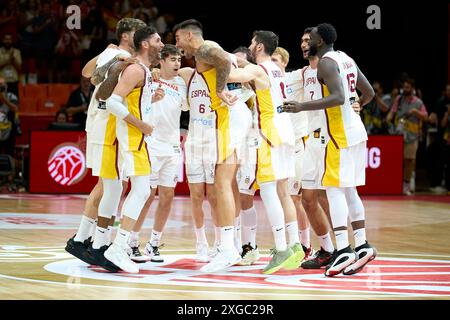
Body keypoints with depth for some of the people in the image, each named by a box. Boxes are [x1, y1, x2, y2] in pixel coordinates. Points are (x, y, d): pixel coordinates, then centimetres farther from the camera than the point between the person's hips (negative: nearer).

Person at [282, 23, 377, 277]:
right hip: (357, 131, 9)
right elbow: (369, 93, 21)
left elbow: (338, 97, -25)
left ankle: (343, 249, -16)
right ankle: (362, 246, 14)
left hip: (341, 134, -9)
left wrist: (303, 107, -27)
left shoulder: (326, 62, -12)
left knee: (334, 188, -10)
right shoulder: (347, 59, 15)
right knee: (349, 190, 14)